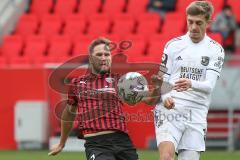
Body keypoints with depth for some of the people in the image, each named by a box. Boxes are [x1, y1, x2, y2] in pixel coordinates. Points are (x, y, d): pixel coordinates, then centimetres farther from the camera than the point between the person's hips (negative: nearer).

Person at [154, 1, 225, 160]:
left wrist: (191, 84, -29)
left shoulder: (216, 50, 6)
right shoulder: (173, 45, 9)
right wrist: (164, 97, -11)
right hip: (169, 109, -1)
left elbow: (209, 85, -7)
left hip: (196, 114, 1)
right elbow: (162, 79, 11)